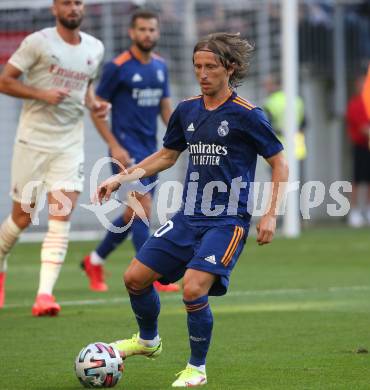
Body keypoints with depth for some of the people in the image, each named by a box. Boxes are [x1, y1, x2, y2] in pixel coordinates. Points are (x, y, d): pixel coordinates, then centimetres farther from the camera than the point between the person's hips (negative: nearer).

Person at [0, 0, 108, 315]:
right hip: (33, 140, -3)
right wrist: (41, 94, -19)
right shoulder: (38, 42, -7)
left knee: (62, 216, -12)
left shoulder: (95, 49, 9)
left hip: (70, 144, 3)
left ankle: (45, 295, -15)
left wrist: (94, 104, 5)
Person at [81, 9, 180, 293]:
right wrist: (114, 146, -14)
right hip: (127, 150, -7)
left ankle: (95, 261, 30)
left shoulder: (160, 66, 10)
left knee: (134, 214, 13)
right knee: (143, 208, -15)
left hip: (150, 148, 7)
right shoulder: (118, 67, -9)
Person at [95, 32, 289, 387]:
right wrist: (121, 178, 14)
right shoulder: (187, 111, 7)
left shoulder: (247, 115, -9)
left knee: (193, 289, -23)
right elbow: (166, 156, 22)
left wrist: (270, 215, -10)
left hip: (227, 221, -6)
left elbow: (279, 164, -3)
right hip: (188, 217, 6)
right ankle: (148, 340, 32)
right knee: (135, 277, 3)